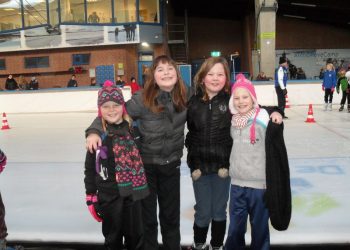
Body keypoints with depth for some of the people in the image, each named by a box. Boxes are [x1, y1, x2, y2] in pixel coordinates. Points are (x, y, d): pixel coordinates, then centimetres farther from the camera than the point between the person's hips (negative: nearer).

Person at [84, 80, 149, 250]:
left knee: (135, 234, 18)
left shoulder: (133, 128, -4)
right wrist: (90, 196, -2)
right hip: (108, 195, -1)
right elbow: (90, 169, -3)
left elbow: (139, 160, 6)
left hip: (132, 192, 2)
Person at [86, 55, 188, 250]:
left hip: (172, 165, 3)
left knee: (171, 214, 18)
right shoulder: (142, 99, -20)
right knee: (147, 215, 13)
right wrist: (94, 131, -32)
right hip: (146, 164, -3)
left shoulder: (183, 99, -9)